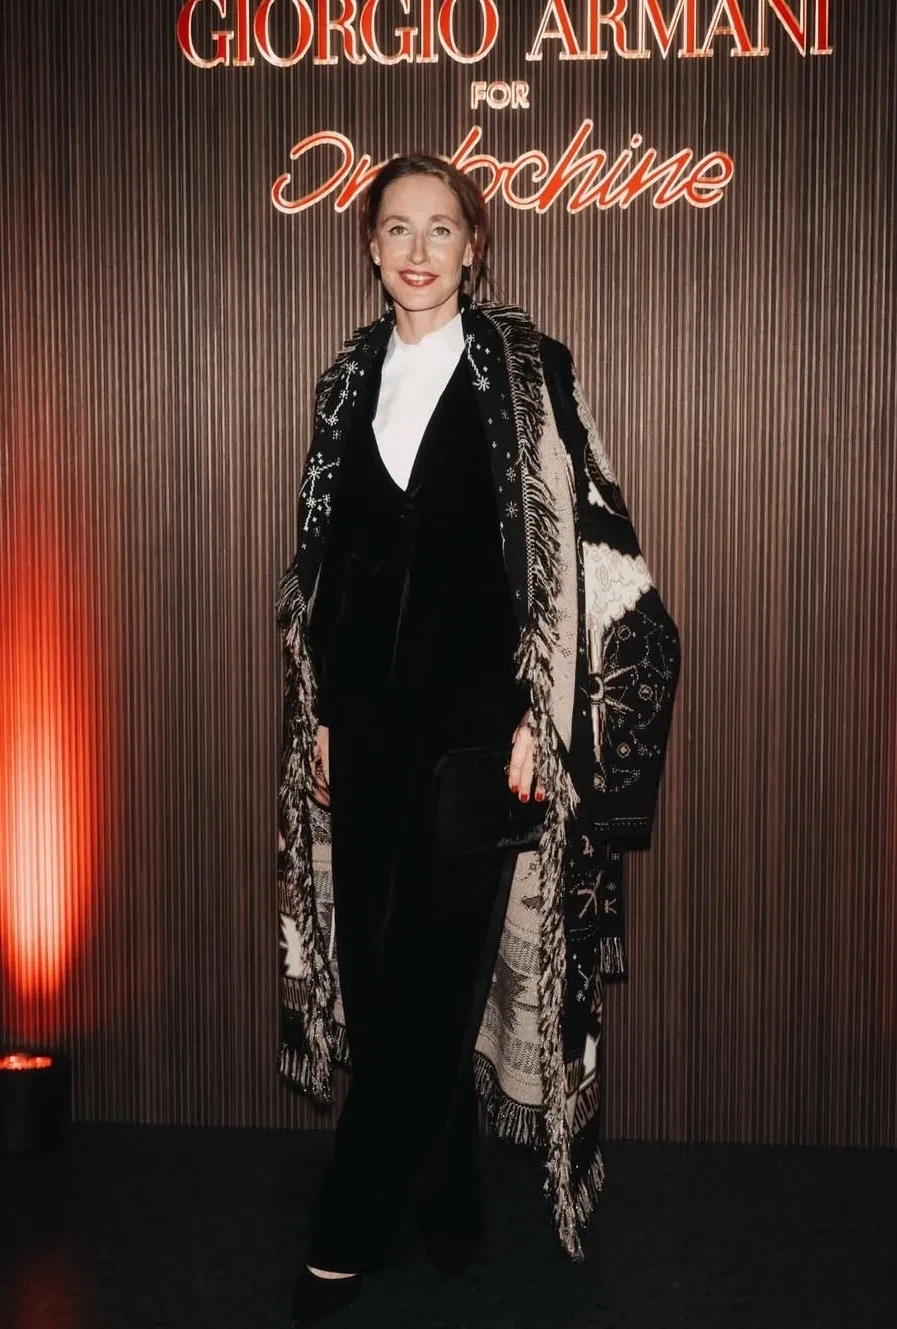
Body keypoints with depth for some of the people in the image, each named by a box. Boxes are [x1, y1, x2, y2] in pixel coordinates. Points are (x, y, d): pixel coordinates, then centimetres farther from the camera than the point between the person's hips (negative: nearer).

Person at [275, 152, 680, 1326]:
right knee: (377, 966, 7)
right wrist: (318, 712, 9)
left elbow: (574, 550, -7)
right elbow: (323, 559, 13)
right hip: (368, 711, 5)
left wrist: (535, 717, -12)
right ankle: (446, 1200, 25)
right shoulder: (349, 380, 11)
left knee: (430, 969, -2)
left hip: (477, 711, -5)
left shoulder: (529, 369, -3)